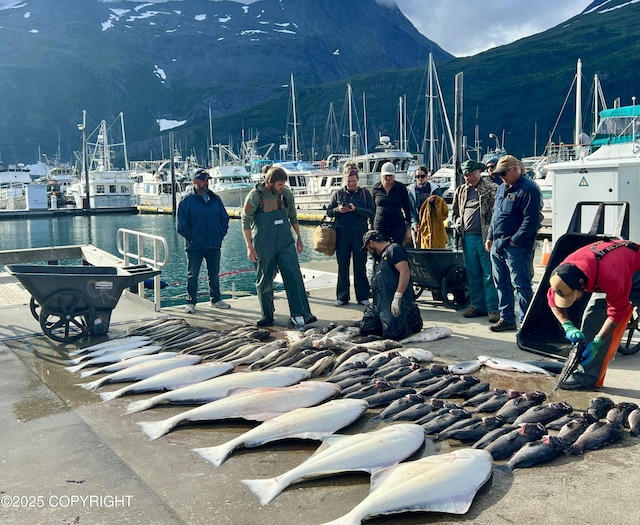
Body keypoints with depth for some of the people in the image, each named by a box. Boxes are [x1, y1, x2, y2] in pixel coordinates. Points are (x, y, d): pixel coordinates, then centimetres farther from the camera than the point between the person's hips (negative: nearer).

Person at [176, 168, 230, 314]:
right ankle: (191, 302, 11)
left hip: (214, 245, 4)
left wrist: (221, 234, 6)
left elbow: (225, 218, 16)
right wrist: (191, 236, -9)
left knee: (214, 274, 13)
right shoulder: (187, 201, -3)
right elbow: (181, 225, -4)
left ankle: (215, 299, 25)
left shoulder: (215, 199, 9)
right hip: (194, 246, -4)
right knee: (193, 275, 3)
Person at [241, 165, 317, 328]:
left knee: (294, 276, -8)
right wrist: (250, 247, -7)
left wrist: (299, 238, 19)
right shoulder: (254, 196, -8)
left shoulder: (286, 193, 3)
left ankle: (300, 315, -8)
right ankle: (267, 315, 20)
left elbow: (293, 217, 16)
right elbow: (246, 222, -3)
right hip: (263, 246, -3)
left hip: (286, 243, 3)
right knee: (265, 281, 5)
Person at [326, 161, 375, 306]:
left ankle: (362, 296, 12)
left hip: (360, 234, -1)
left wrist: (356, 209, -15)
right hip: (342, 234, 1)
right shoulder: (338, 193, 8)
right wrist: (338, 210, -11)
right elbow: (329, 212, 9)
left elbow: (371, 213, -3)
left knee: (360, 266, 3)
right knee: (342, 266, 5)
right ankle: (342, 296, 13)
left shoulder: (365, 193, 4)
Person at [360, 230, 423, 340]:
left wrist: (397, 298, -23)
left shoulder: (394, 249, -4)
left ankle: (413, 319, 6)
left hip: (395, 303, -9)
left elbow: (405, 272, -18)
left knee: (391, 334, -22)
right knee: (365, 329, -3)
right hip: (380, 303, 9)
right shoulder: (382, 256, 27)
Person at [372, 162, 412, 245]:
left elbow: (407, 209, 6)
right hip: (379, 226, 1)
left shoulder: (401, 188, 2)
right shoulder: (376, 188, 5)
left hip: (398, 226, -1)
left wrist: (408, 228, 3)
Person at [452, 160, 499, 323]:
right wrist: (458, 225, 11)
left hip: (486, 238, -5)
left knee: (489, 275, -4)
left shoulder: (492, 189, -1)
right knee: (473, 274, 11)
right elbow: (455, 212, 26)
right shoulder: (460, 191, 16)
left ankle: (493, 308, 1)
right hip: (468, 238, 6)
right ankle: (478, 305, 20)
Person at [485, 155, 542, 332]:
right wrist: (490, 237, 18)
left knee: (521, 285, -5)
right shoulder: (502, 188, 18)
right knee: (501, 284, 14)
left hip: (516, 248, -9)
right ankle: (506, 319, 23)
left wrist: (514, 240, -18)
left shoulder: (528, 189, -11)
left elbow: (531, 219, -18)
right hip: (497, 246, 9)